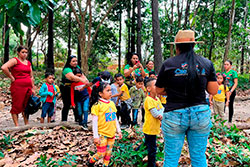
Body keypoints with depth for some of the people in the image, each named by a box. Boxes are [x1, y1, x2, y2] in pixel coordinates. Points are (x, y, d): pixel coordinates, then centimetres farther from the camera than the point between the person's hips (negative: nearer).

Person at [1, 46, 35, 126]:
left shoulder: (28, 63, 15)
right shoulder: (15, 60, -4)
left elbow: (31, 77, 18)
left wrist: (33, 88, 15)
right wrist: (12, 78, -13)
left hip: (28, 87, 6)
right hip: (18, 86, -6)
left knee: (26, 106, 11)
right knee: (17, 106, -1)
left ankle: (27, 125, 20)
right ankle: (17, 126, 5)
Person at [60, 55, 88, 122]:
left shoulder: (77, 67, 3)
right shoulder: (67, 69, -23)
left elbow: (81, 75, -4)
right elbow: (72, 77, -42)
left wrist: (85, 79, -26)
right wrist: (81, 79, -57)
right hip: (66, 89, -7)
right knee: (67, 105, -3)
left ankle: (77, 119, 17)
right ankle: (64, 120, 8)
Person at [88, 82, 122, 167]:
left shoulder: (112, 103, 6)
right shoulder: (97, 105, -13)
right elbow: (94, 121, -13)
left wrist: (118, 130, 14)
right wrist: (95, 136, -14)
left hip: (112, 134, 6)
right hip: (102, 134, -6)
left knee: (108, 153, 14)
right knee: (101, 154, 0)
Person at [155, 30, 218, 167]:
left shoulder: (168, 64, -4)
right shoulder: (207, 63, 3)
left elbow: (159, 91, 3)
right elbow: (213, 90, 4)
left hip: (175, 115, -2)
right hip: (200, 114, 3)